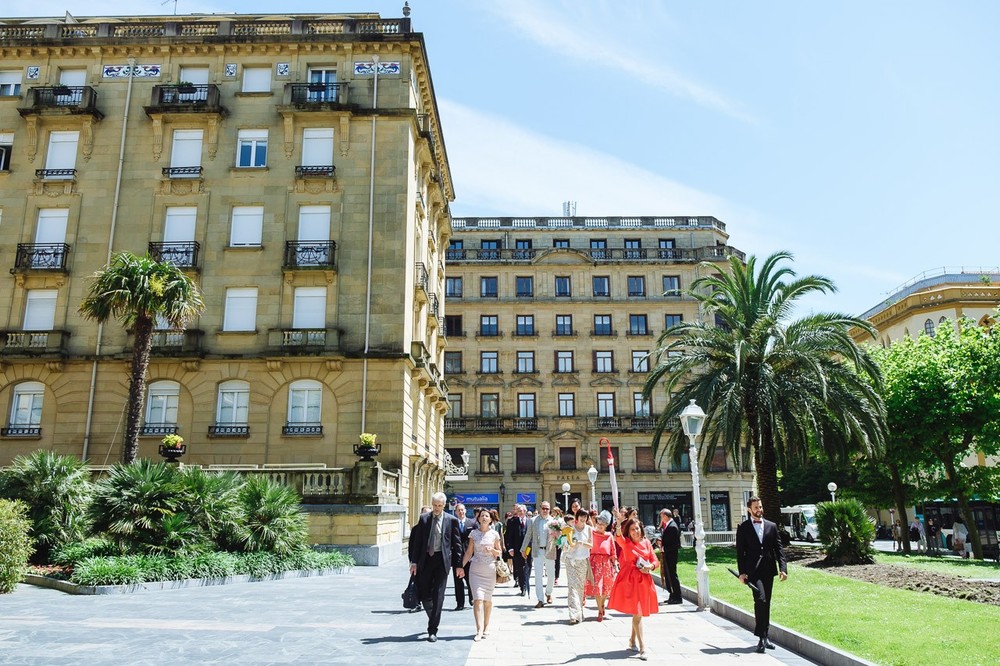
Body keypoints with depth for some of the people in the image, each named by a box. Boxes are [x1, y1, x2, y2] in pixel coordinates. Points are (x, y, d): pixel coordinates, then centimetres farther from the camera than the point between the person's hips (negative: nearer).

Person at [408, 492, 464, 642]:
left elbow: (457, 543, 1)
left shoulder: (451, 520, 0)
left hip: (442, 560, -3)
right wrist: (414, 561, -1)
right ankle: (433, 620, 30)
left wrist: (458, 565, -2)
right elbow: (417, 541, 6)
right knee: (423, 594, 5)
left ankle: (433, 630, 2)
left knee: (438, 596, -4)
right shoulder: (424, 519, 6)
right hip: (425, 559, 3)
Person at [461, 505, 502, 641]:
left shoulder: (494, 534, 4)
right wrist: (461, 566, -4)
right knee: (478, 598, -11)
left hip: (490, 569, 1)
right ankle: (479, 630, -15)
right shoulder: (474, 533, 4)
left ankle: (486, 625, 27)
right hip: (475, 569, -1)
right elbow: (469, 552, 6)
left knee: (487, 599, 8)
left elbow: (499, 553, 10)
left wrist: (492, 550, -11)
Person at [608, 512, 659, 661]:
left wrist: (650, 567, -13)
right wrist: (619, 522, -44)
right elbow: (618, 537, -28)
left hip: (644, 579, 4)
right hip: (629, 579, -4)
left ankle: (633, 640, 31)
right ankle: (642, 647, -9)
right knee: (637, 612, -9)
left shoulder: (646, 542, 6)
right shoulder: (625, 542, -5)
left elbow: (655, 560, 9)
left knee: (638, 612, 13)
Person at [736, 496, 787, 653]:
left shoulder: (771, 526, 11)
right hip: (752, 570, -4)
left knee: (766, 603, 9)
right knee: (760, 600, -17)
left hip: (768, 570, 4)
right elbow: (740, 551, 0)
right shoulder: (743, 528, 2)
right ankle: (761, 637, -11)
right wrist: (742, 572, -8)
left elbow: (779, 548, 7)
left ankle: (764, 636, 21)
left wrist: (783, 568, -5)